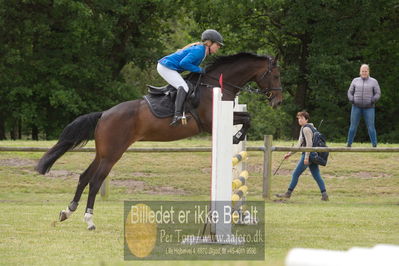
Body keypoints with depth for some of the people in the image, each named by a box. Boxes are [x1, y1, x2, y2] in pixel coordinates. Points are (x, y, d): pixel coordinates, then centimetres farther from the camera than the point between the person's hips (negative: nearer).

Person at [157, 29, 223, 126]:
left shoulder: (201, 50, 13)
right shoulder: (199, 50, -18)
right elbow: (184, 63, -27)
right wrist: (199, 69, -17)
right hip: (165, 67, -11)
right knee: (183, 87, -25)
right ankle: (177, 115, -37)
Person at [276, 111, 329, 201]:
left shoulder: (306, 129, -11)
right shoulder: (303, 128, 19)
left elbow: (309, 144, -18)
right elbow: (299, 144, 24)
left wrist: (306, 157, -21)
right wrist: (290, 153, 23)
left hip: (308, 154, -10)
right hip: (313, 156, 10)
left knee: (296, 174, -2)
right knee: (316, 175, 6)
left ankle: (288, 193, 4)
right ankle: (324, 194, 1)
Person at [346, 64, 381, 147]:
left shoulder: (373, 81, 4)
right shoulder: (355, 81, 9)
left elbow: (378, 93, 2)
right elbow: (350, 92, 10)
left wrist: (372, 101, -13)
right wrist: (352, 101, -7)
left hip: (369, 108, -2)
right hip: (356, 107, 2)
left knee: (371, 127, -7)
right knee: (353, 127, 1)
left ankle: (374, 146, -5)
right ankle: (349, 144, 7)